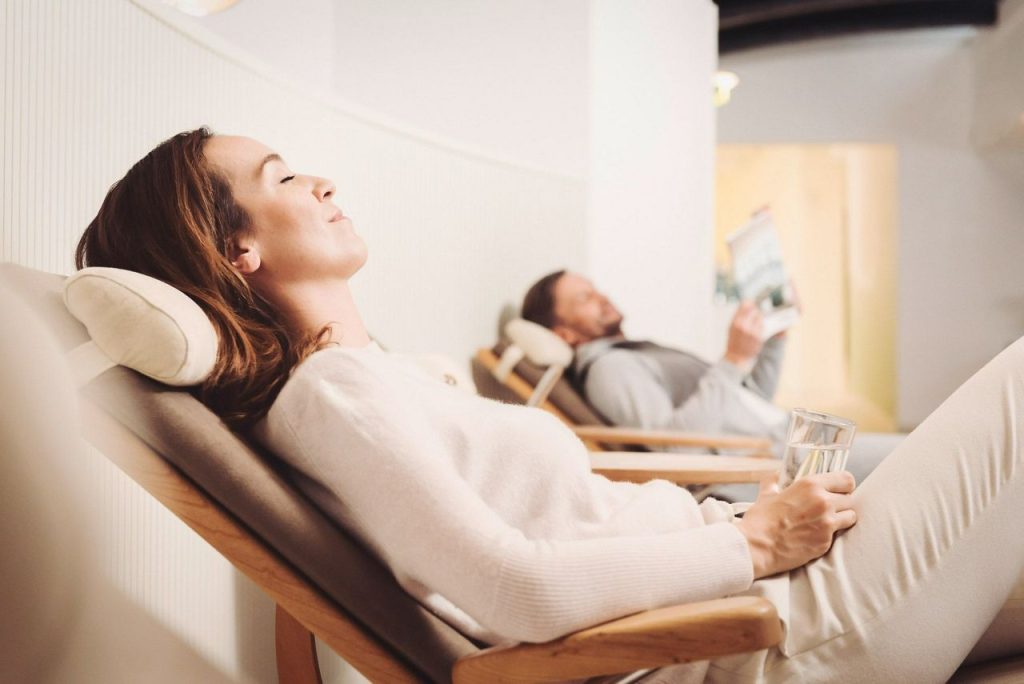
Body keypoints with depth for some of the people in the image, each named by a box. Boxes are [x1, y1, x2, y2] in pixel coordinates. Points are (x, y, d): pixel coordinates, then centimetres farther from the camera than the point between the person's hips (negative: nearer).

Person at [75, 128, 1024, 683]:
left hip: (761, 587, 9)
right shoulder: (333, 390, -15)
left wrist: (735, 511, 8)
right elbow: (523, 592, -24)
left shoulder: (376, 380, 14)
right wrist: (754, 540, -14)